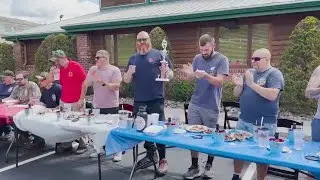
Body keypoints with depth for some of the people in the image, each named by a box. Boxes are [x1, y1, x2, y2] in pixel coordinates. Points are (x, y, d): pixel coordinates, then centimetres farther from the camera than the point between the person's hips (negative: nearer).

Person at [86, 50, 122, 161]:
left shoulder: (114, 70, -8)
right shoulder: (93, 70, 5)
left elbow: (116, 86, -18)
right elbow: (87, 85, 6)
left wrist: (104, 83, -28)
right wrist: (92, 76, -10)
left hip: (111, 106, -4)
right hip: (97, 105, 5)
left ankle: (118, 151, 15)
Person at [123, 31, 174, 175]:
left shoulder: (158, 55, 0)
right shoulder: (133, 58, 14)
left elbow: (170, 75, 1)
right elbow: (126, 80, 15)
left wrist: (168, 72, -22)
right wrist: (129, 73, -7)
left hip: (156, 100, -5)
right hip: (139, 101, 5)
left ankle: (162, 160, 11)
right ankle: (151, 154, 31)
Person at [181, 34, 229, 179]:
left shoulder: (222, 60, -7)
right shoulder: (197, 58, 6)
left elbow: (219, 82, -16)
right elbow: (191, 79, 5)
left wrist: (205, 75, -34)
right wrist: (189, 73, -18)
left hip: (211, 106, -4)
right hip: (194, 104, 4)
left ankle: (209, 166, 28)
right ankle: (194, 167, 19)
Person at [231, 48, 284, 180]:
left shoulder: (274, 74, -7)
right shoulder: (249, 72, 10)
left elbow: (272, 95, -23)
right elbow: (237, 94, 12)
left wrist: (252, 84, -23)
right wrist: (239, 85, -9)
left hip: (264, 124, -6)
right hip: (243, 121, 6)